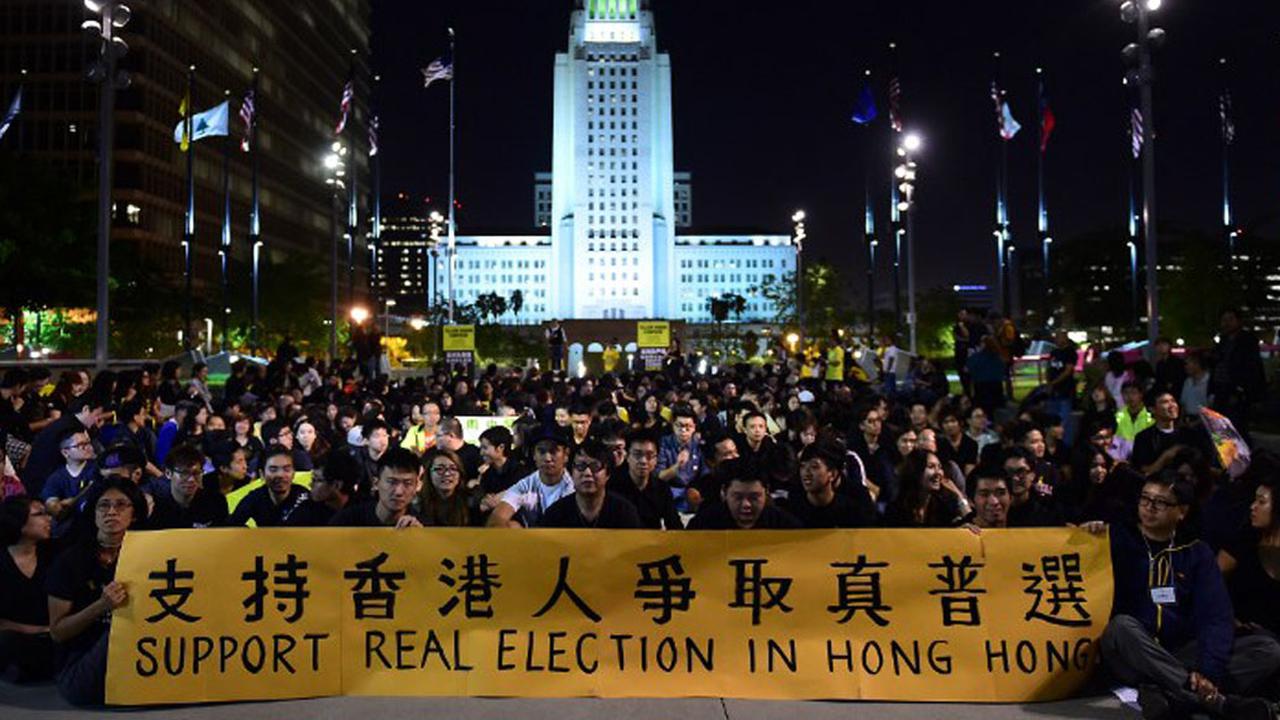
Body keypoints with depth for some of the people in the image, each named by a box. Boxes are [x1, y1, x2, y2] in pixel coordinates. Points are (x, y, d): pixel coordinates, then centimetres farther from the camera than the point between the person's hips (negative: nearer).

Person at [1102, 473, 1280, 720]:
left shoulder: (1197, 552, 11)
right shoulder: (1118, 538, 6)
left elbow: (1216, 616, -1)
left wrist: (1208, 671, -18)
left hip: (1180, 654, 3)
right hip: (1132, 658, -3)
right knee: (1122, 625, -36)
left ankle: (1174, 696, -35)